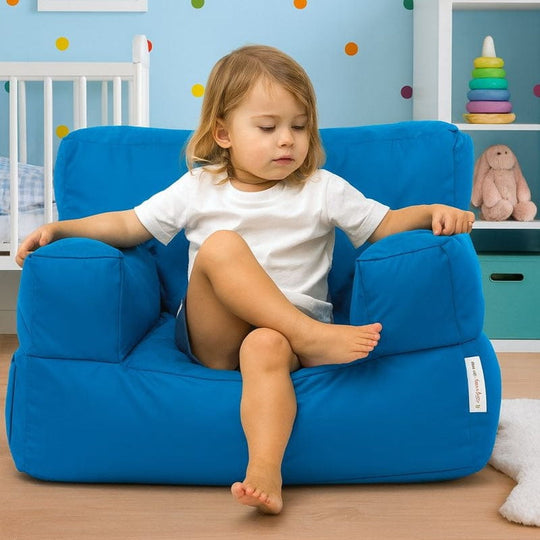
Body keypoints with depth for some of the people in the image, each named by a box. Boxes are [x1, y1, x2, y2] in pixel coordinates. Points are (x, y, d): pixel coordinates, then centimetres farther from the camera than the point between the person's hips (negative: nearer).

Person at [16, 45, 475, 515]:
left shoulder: (322, 191, 8)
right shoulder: (198, 189, 10)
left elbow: (384, 225, 8)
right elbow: (129, 225, 14)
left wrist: (433, 212, -12)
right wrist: (60, 228, 2)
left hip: (285, 334, -1)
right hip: (214, 335, 1)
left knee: (266, 346, -39)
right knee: (221, 245, -27)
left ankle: (264, 470, -49)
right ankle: (313, 335, -34)